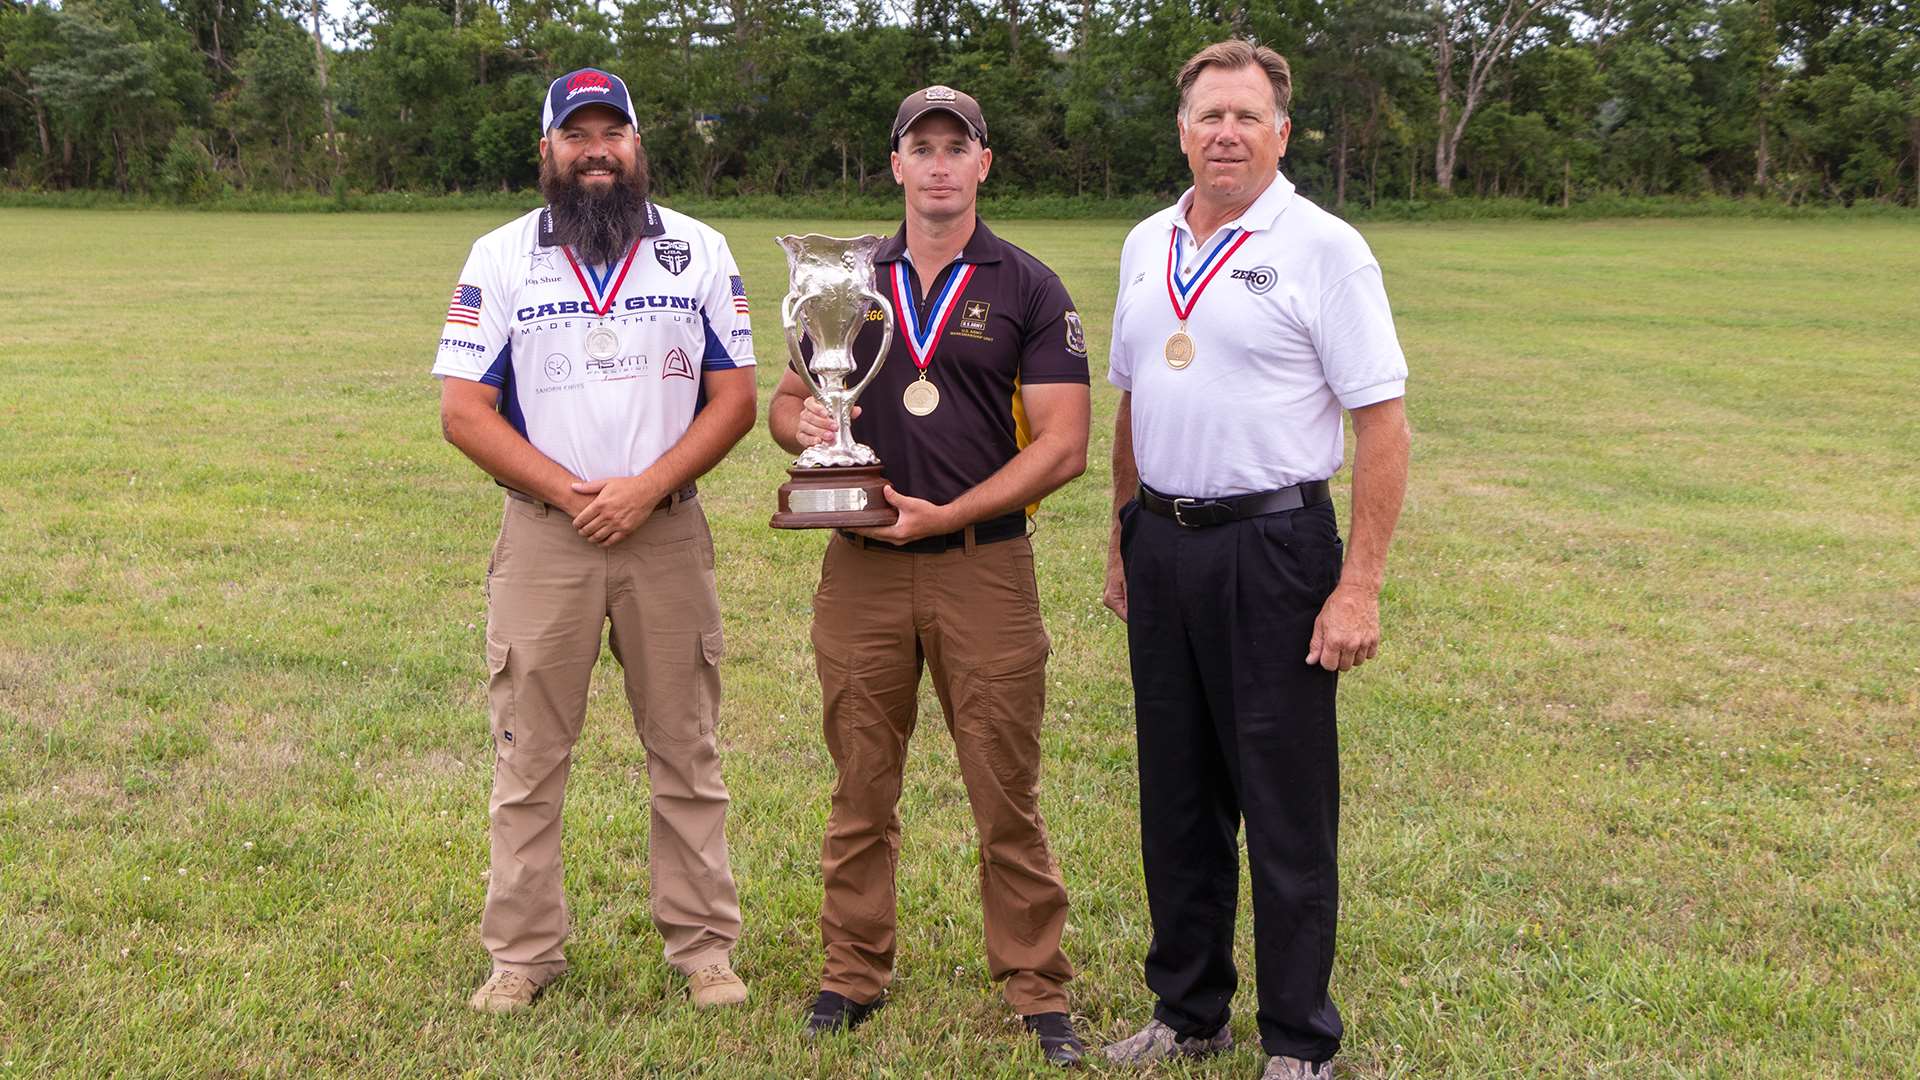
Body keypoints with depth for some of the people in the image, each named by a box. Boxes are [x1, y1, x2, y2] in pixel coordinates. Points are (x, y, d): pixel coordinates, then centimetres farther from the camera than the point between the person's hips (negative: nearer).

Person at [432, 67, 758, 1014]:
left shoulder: (701, 254, 6)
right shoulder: (500, 259, 4)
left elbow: (734, 399, 2)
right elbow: (463, 409, -1)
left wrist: (643, 489, -11)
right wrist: (569, 492, -11)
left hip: (667, 532, 1)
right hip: (542, 535, 0)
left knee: (686, 749, 6)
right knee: (529, 752, 4)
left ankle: (704, 945, 17)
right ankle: (522, 954, 15)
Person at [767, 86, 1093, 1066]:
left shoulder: (1028, 289, 1)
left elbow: (1062, 446, -6)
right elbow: (784, 403, 18)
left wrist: (944, 514, -14)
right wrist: (804, 424, -7)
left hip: (984, 565, -3)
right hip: (860, 569, 3)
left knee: (1007, 792, 2)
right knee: (861, 787, 10)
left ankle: (1036, 987, 14)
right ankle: (854, 972, 24)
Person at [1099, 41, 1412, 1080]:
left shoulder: (1323, 248, -8)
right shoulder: (1146, 245, 11)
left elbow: (1383, 423, -11)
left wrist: (1358, 587, -16)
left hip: (1271, 547, -6)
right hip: (1161, 544, 6)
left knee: (1285, 807, 2)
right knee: (1175, 797, 14)